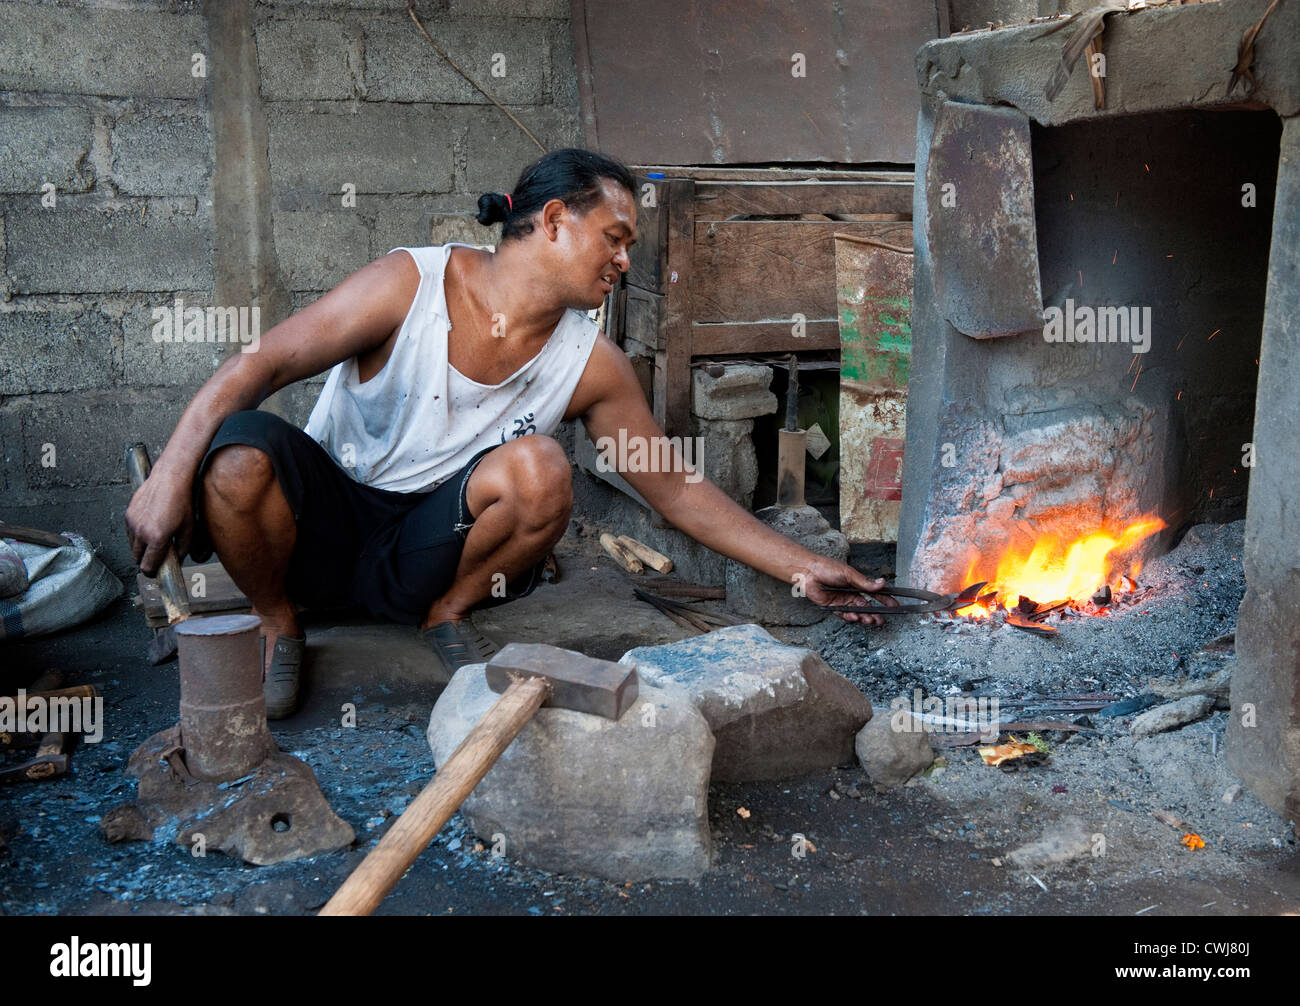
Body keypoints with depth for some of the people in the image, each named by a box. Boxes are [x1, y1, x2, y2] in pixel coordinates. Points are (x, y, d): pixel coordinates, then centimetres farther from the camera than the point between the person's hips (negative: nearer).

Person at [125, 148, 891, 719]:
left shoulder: (591, 363, -5)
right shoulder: (411, 284, -14)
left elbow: (678, 489, 1)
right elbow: (260, 366, -15)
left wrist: (803, 569, -1)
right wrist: (173, 472, -28)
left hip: (423, 553, 1)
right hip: (324, 525, -1)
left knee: (540, 468, -29)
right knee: (240, 451, -33)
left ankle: (449, 614, -1)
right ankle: (280, 622, -4)